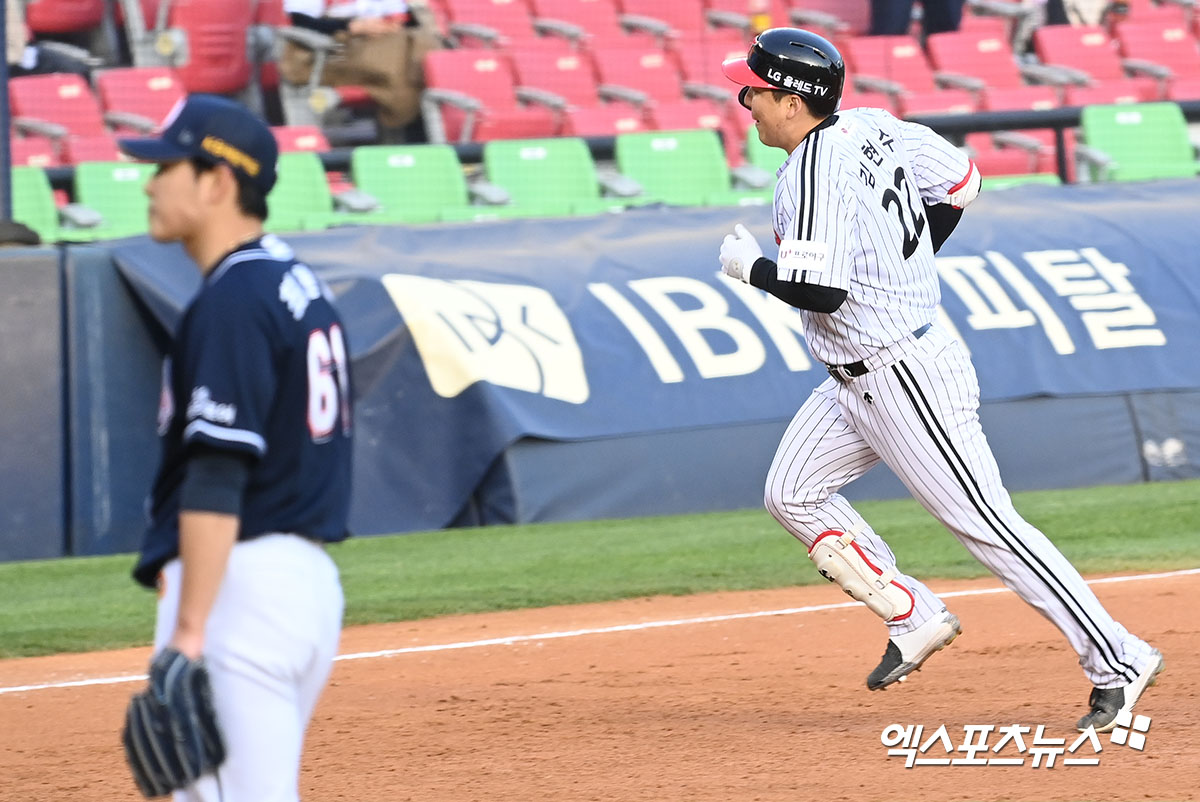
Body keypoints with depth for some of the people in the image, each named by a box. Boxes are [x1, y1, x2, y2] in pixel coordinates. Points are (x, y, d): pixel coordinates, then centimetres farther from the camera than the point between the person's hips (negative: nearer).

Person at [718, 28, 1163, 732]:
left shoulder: (814, 171, -22)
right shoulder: (868, 126, 5)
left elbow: (819, 290, -30)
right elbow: (960, 180, 16)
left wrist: (752, 264, -12)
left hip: (905, 379, -10)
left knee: (985, 522, -7)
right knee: (793, 494, 11)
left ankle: (1117, 660, -4)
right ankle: (916, 619, 15)